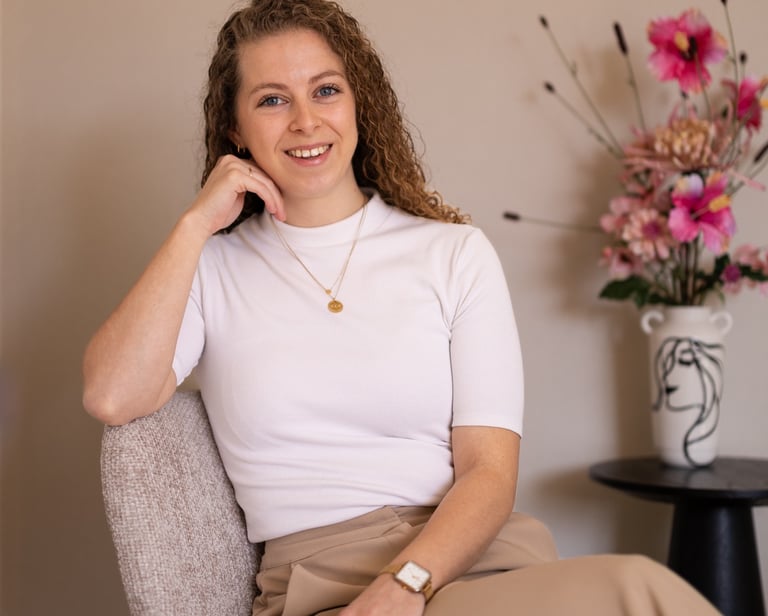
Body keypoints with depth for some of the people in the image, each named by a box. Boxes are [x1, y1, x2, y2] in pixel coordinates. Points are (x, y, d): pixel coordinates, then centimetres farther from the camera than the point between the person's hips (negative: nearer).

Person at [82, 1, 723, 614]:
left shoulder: (455, 253, 8)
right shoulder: (209, 269, 10)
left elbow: (489, 470, -1)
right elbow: (111, 398, -9)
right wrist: (196, 224, -4)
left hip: (471, 555, 4)